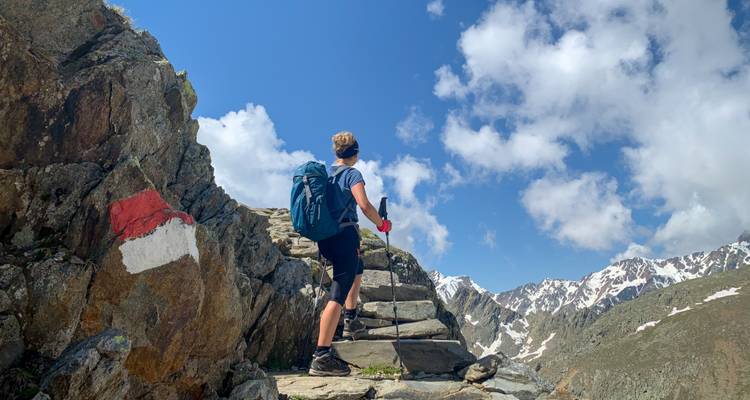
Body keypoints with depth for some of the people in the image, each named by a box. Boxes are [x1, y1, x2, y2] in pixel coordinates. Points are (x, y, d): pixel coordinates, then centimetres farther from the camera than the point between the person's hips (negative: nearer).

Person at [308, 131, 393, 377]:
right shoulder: (351, 174, -6)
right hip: (344, 236, -8)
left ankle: (351, 321, 33)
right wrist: (382, 224, -3)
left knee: (357, 269, 33)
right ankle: (321, 357, -15)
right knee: (339, 293, -11)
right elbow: (364, 205, -20)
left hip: (324, 237, 8)